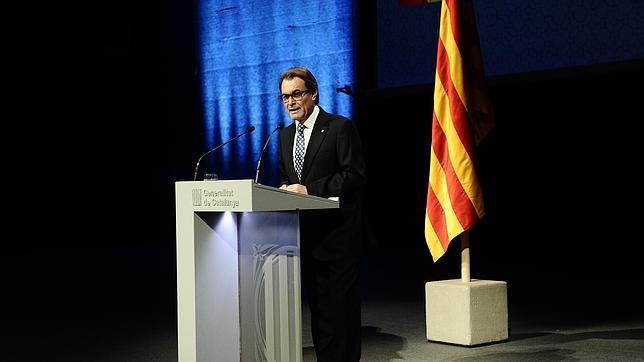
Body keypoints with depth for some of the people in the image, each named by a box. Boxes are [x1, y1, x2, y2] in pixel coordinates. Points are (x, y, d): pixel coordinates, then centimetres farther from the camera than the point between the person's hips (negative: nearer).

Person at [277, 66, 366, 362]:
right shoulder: (286, 136, 16)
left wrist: (309, 189, -17)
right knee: (317, 305, 11)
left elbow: (355, 175, -13)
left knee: (340, 305, -3)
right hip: (306, 234, 7)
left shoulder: (340, 128, -6)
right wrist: (284, 189, -1)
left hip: (337, 234, -7)